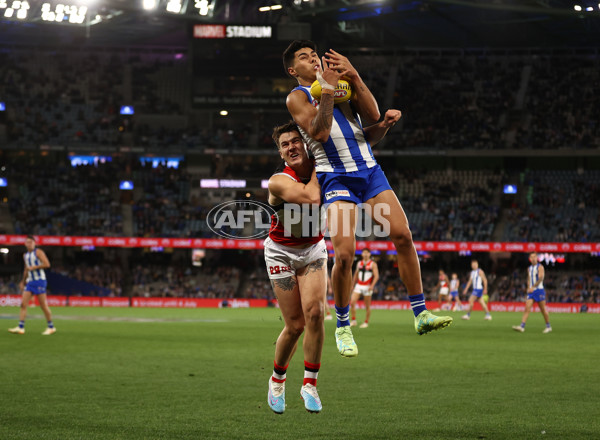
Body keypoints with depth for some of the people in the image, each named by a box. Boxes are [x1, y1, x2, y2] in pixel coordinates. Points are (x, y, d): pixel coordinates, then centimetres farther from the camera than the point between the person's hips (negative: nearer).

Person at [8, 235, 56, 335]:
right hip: (30, 281, 7)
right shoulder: (25, 255, 17)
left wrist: (33, 267, -15)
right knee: (23, 304, -5)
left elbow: (47, 264, -15)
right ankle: (20, 328, -7)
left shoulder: (38, 252, -5)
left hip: (39, 280, -7)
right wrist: (23, 282, 25)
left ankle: (51, 327, 6)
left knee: (43, 305, -5)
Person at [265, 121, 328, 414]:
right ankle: (277, 379, 22)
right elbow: (311, 197, -43)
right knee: (295, 324, -5)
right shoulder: (279, 182, -24)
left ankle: (310, 384, -5)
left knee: (314, 312, -17)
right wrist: (318, 166, -29)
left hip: (313, 250, 3)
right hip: (281, 253, -3)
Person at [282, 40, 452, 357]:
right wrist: (327, 89, -14)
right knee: (344, 253, -16)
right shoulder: (297, 97, 3)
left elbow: (372, 117, 3)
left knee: (403, 236, -5)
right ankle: (342, 327, 2)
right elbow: (319, 133, -14)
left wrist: (354, 78, -6)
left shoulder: (343, 83, 18)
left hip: (369, 170, 5)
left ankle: (421, 314, 3)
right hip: (336, 178, -5)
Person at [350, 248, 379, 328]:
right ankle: (353, 321, -5)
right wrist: (352, 285, 18)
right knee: (352, 302, -12)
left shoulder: (373, 264, -1)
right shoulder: (359, 263, 13)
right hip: (358, 286, 4)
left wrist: (372, 285, -21)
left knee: (367, 306, 2)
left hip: (367, 287, -4)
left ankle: (366, 322, 13)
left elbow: (376, 276, -8)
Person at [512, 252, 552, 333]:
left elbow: (540, 278, -16)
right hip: (531, 291, 5)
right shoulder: (529, 268, 15)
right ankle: (522, 326, -17)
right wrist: (528, 288, 5)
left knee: (543, 309, 2)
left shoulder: (540, 267, -5)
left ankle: (548, 326, 15)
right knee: (527, 308, -8)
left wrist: (533, 287, -24)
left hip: (539, 290, -5)